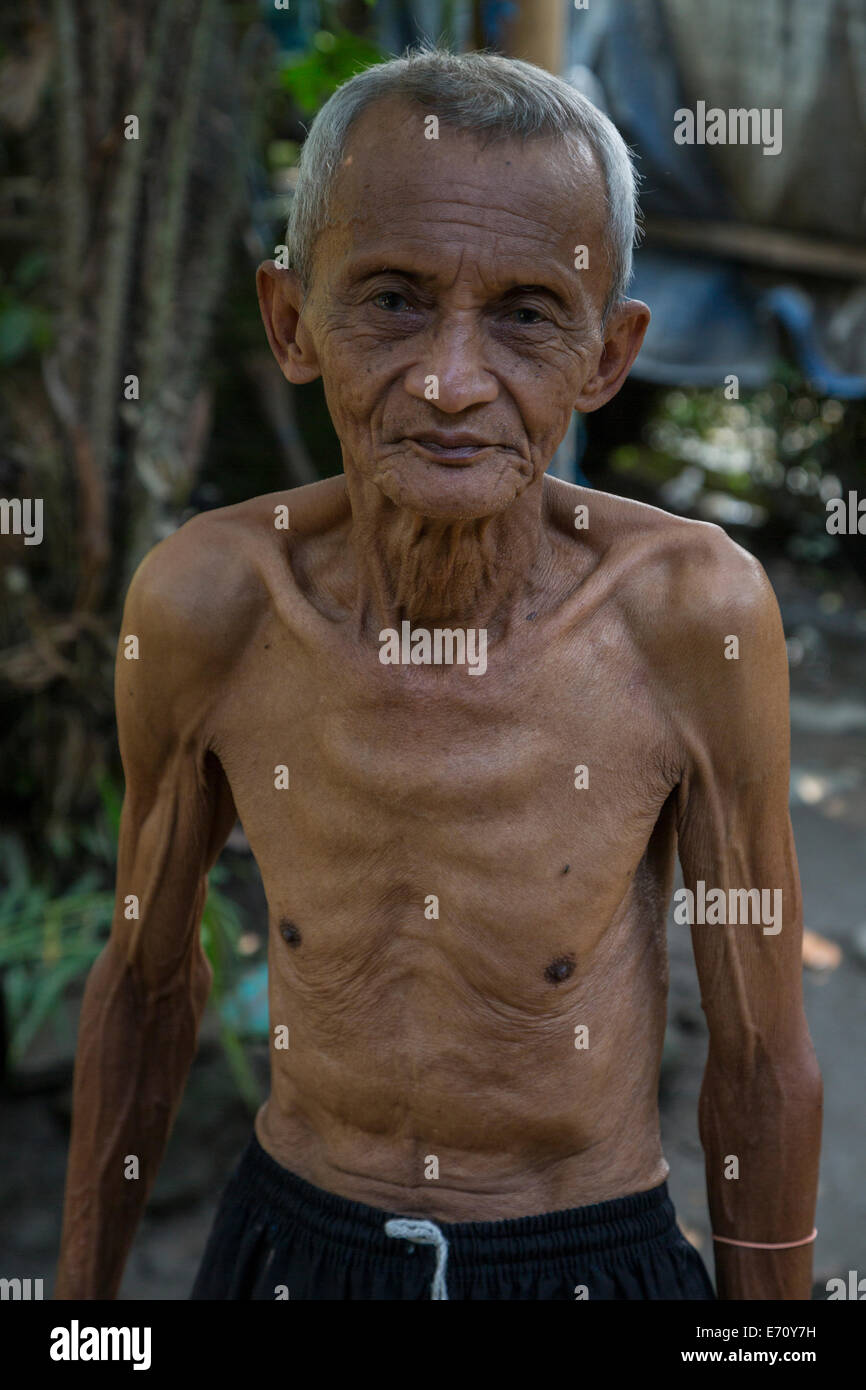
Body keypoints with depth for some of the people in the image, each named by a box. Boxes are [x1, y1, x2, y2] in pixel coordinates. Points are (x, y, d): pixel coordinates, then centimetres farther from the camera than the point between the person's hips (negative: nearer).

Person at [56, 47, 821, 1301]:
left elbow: (765, 1061, -11)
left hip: (596, 1256, -1)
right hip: (290, 1240, 2)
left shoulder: (699, 609, -24)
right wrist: (80, 1293, 9)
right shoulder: (200, 599, -18)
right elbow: (148, 974, -1)